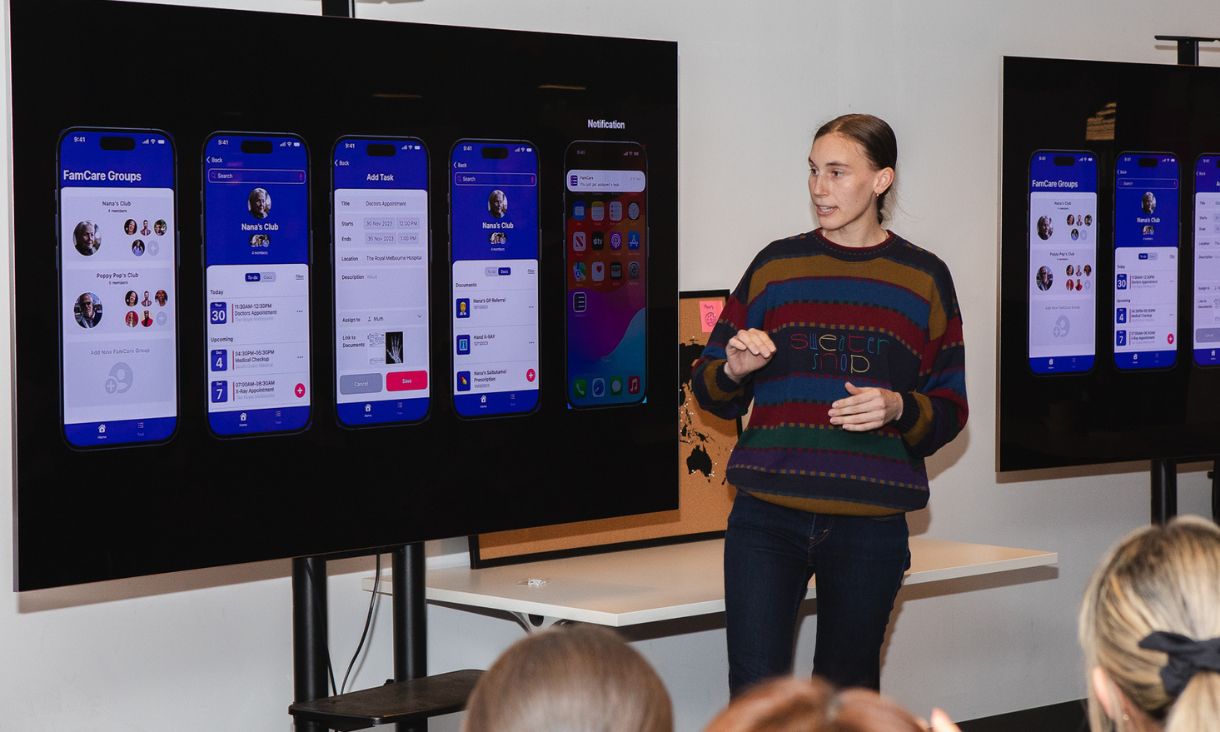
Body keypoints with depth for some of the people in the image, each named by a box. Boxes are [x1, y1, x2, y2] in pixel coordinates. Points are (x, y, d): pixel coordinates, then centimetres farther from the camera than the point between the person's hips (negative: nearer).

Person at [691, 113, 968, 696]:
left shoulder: (923, 278, 7)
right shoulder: (776, 266, 9)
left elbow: (950, 411, 8)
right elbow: (709, 392, 13)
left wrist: (898, 409, -13)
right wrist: (733, 370, -9)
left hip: (870, 525, 0)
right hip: (767, 520, 0)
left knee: (847, 698, 8)